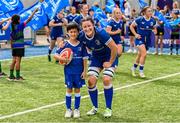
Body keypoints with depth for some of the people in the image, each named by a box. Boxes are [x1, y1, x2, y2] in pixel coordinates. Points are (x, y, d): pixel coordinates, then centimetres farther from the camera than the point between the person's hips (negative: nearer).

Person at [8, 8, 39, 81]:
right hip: (20, 46, -6)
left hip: (14, 46, 6)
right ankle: (18, 77, 0)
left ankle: (11, 76, 13)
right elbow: (29, 19, -11)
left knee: (14, 61, 12)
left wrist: (12, 47, 17)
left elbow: (11, 39, 9)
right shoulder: (20, 26, -11)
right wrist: (34, 12, -4)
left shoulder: (12, 27, 6)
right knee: (18, 61, -4)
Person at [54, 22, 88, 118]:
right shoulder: (65, 45, -5)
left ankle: (76, 109, 19)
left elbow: (85, 58, 1)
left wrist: (85, 71, -2)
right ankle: (68, 109, 18)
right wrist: (61, 59, -23)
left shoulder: (81, 45, -3)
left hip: (79, 71, 0)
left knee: (77, 89, 8)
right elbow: (56, 55, -2)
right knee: (69, 89, 7)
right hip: (69, 70, 0)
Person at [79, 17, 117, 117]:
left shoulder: (101, 33, -32)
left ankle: (109, 109, -4)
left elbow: (114, 48, -25)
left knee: (106, 79, -20)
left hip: (108, 57, -4)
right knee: (91, 81, -7)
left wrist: (110, 63, -18)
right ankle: (95, 107, 13)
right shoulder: (81, 36, -19)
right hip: (96, 57, 4)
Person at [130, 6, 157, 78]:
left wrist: (155, 31, -6)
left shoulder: (153, 21, 0)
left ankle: (133, 68, 38)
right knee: (144, 54, -21)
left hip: (147, 40, 5)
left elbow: (154, 28, 17)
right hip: (140, 39, -5)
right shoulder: (140, 19, -12)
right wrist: (135, 34, -10)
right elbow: (131, 26, -1)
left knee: (140, 55, 16)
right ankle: (141, 71, -8)